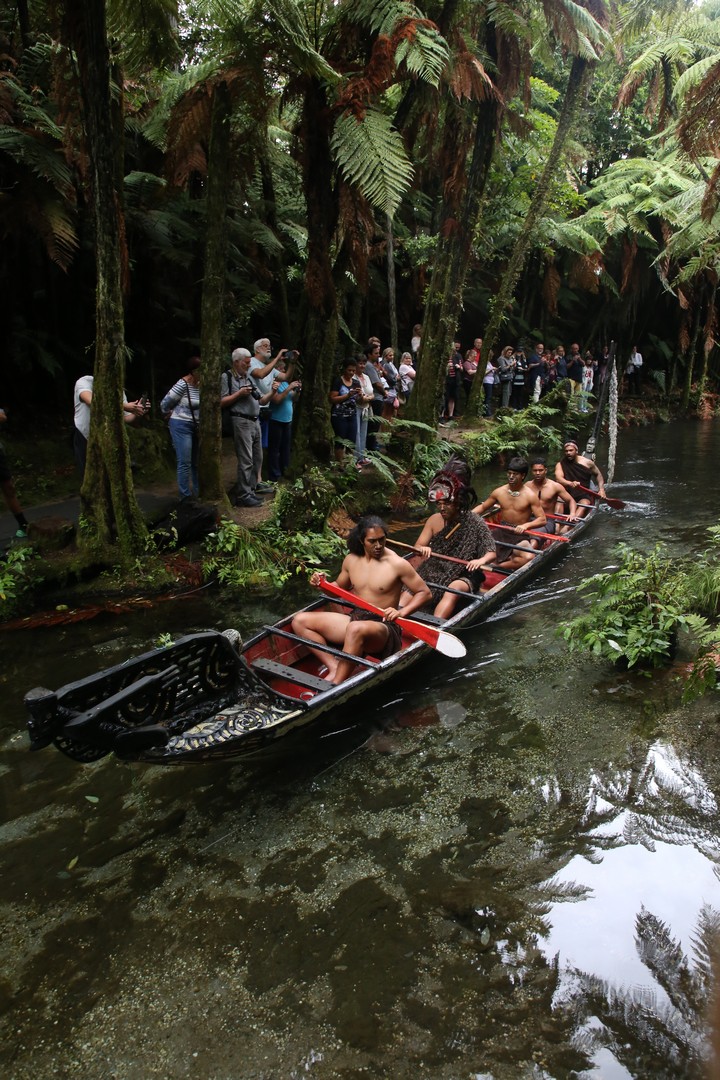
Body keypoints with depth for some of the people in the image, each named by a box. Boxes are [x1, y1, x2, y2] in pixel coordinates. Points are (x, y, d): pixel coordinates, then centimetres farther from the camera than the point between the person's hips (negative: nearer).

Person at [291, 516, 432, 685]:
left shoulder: (397, 564, -9)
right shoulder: (351, 560, 7)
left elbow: (425, 593, -4)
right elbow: (339, 588, 25)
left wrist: (401, 612, -20)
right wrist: (323, 584, 2)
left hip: (383, 627, -7)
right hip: (355, 619, 7)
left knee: (356, 628, -43)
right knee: (300, 621, -5)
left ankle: (335, 685, -33)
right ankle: (334, 666, -20)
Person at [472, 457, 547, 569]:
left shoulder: (530, 495, -9)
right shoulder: (499, 492, 2)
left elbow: (543, 520, -12)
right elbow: (482, 507, 15)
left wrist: (526, 525, -31)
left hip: (520, 536, -3)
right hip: (501, 533, 4)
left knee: (529, 557, -34)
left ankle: (497, 566, -18)